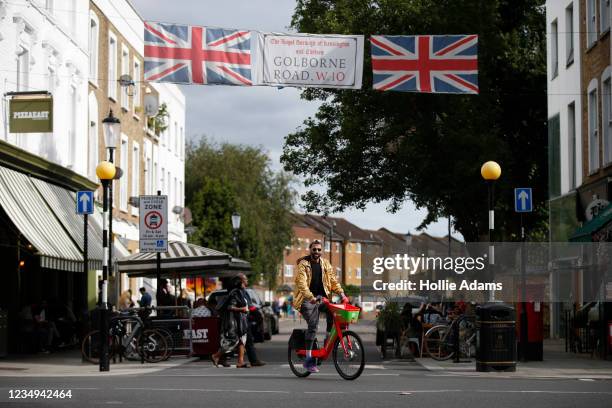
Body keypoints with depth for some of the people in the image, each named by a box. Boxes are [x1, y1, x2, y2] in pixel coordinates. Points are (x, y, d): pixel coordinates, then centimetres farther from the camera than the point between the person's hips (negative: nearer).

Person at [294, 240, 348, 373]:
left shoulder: (326, 264, 13)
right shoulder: (303, 264, -4)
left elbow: (333, 281, 10)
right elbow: (302, 283, -17)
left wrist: (341, 294, -8)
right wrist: (310, 297, -32)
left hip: (321, 298, 5)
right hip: (307, 299, -5)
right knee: (313, 325, -20)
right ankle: (309, 359, -18)